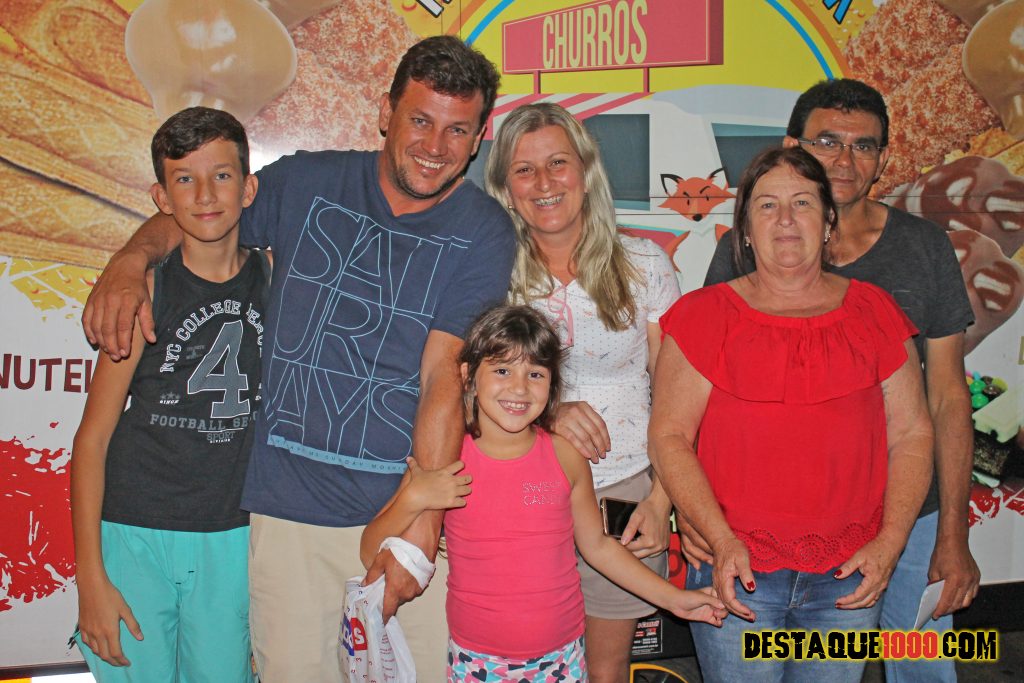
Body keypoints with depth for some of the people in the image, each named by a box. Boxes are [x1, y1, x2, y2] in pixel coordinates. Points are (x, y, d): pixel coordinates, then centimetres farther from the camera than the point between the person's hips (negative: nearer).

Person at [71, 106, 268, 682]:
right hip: (136, 534, -2)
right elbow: (93, 437, -6)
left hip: (233, 537, 3)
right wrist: (91, 575, -9)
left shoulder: (274, 275, 0)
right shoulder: (146, 289, -10)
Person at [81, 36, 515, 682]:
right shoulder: (305, 182, 3)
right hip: (289, 503, 2)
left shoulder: (483, 232, -3)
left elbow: (444, 376, -12)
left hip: (409, 506, -1)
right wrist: (130, 260, -6)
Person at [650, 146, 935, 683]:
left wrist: (890, 542, -5)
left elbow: (911, 433, 6)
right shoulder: (705, 316, -1)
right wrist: (721, 540, -16)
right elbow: (668, 437, -6)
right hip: (735, 570, -2)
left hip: (848, 578, 2)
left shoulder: (872, 312, 6)